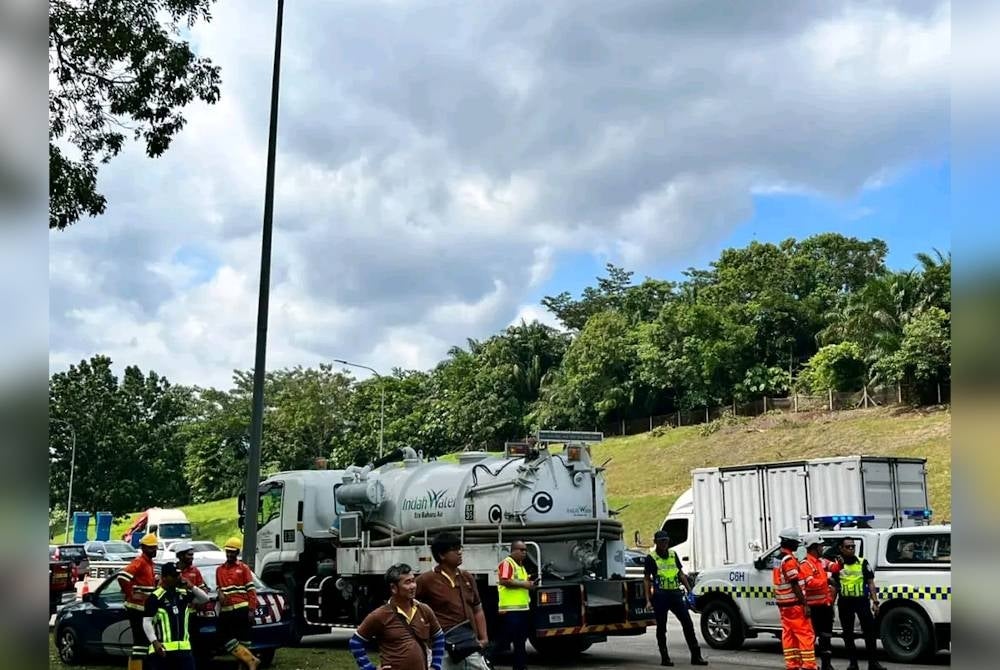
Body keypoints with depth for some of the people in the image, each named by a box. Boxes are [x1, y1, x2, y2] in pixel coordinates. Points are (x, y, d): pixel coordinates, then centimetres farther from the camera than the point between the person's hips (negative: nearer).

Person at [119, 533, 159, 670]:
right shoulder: (139, 561, -13)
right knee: (141, 640, -11)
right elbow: (122, 577, -27)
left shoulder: (149, 562, 17)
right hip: (137, 608, -10)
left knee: (141, 640, 14)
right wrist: (131, 595, -21)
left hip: (144, 608, 10)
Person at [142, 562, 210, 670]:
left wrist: (191, 587, -4)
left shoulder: (183, 593, 11)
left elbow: (205, 599, 9)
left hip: (183, 647, 6)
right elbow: (146, 622, -10)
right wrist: (154, 642, -19)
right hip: (162, 648, -6)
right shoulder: (155, 597, -8)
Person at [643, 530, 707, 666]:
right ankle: (664, 658, 13)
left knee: (688, 623, -1)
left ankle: (696, 656, 4)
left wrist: (690, 590, 13)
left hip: (675, 594, 4)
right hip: (660, 596, -4)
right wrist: (648, 600, -6)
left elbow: (681, 574, 19)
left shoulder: (673, 554, 13)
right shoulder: (651, 558, -1)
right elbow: (647, 580, 0)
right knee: (661, 628, 4)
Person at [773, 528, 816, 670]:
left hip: (783, 604, 9)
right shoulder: (789, 560, -16)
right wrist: (805, 605, -18)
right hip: (794, 604, -9)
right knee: (806, 635, -6)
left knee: (789, 635, 8)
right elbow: (795, 585, -19)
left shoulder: (779, 559, 14)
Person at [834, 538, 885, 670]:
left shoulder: (863, 563, 5)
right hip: (844, 602, 1)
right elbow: (834, 585, 10)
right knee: (848, 634, 6)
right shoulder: (838, 564, 5)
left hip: (862, 600, -1)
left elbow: (871, 583, 5)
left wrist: (875, 602, -3)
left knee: (869, 630, -4)